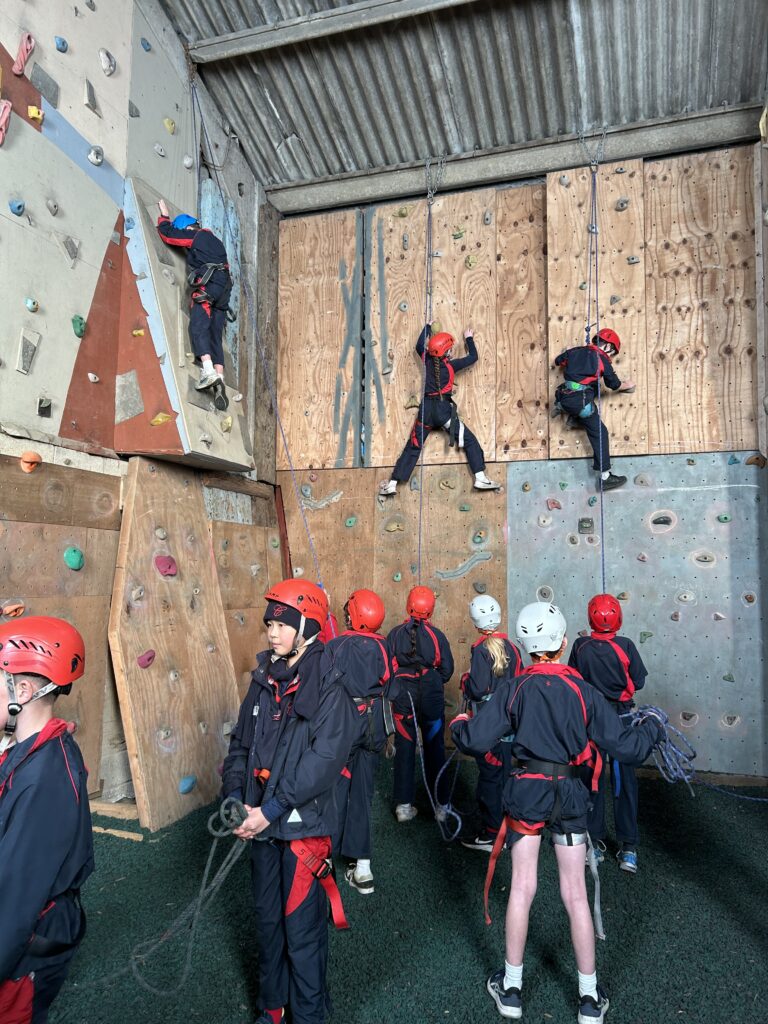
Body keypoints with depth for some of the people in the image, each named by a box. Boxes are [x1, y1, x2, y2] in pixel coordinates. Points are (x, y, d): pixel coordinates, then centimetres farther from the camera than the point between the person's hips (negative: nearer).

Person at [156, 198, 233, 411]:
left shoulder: (196, 236, 9)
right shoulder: (214, 240, 31)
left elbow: (167, 234, 11)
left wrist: (164, 215, 30)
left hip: (207, 284, -8)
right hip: (224, 287, 8)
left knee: (198, 326, -18)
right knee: (215, 335, 2)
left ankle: (208, 370, -37)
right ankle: (219, 380, -9)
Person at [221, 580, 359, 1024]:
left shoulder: (330, 686, -17)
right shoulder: (265, 680, 3)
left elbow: (325, 758, -23)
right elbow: (242, 743, 8)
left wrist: (271, 809, -21)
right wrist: (236, 797, -6)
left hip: (305, 824, -6)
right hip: (263, 823, 6)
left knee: (302, 928, 7)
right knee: (268, 918, 21)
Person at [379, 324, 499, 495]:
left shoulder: (427, 360, 7)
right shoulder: (450, 365, -3)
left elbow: (419, 346, 28)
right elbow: (473, 357, 10)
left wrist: (428, 326, 38)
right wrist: (469, 338, 25)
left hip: (426, 408, 4)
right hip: (444, 408, -4)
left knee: (412, 447, 8)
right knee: (470, 441, 4)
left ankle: (393, 484, 6)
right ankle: (480, 478, -5)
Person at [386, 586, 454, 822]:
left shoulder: (394, 634, -6)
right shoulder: (437, 635, -8)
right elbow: (447, 669, -3)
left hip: (402, 698, 0)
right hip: (432, 700, 0)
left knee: (404, 749, 10)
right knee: (434, 749, 13)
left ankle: (403, 805, 15)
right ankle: (439, 803, 22)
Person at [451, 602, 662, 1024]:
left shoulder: (514, 688, -11)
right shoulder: (583, 691, -10)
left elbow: (476, 740, -13)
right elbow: (626, 745, -7)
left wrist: (459, 724, 9)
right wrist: (652, 728, 13)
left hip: (527, 791, -1)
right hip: (570, 794, 1)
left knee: (522, 888, 11)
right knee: (575, 894, 13)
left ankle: (511, 988, 26)